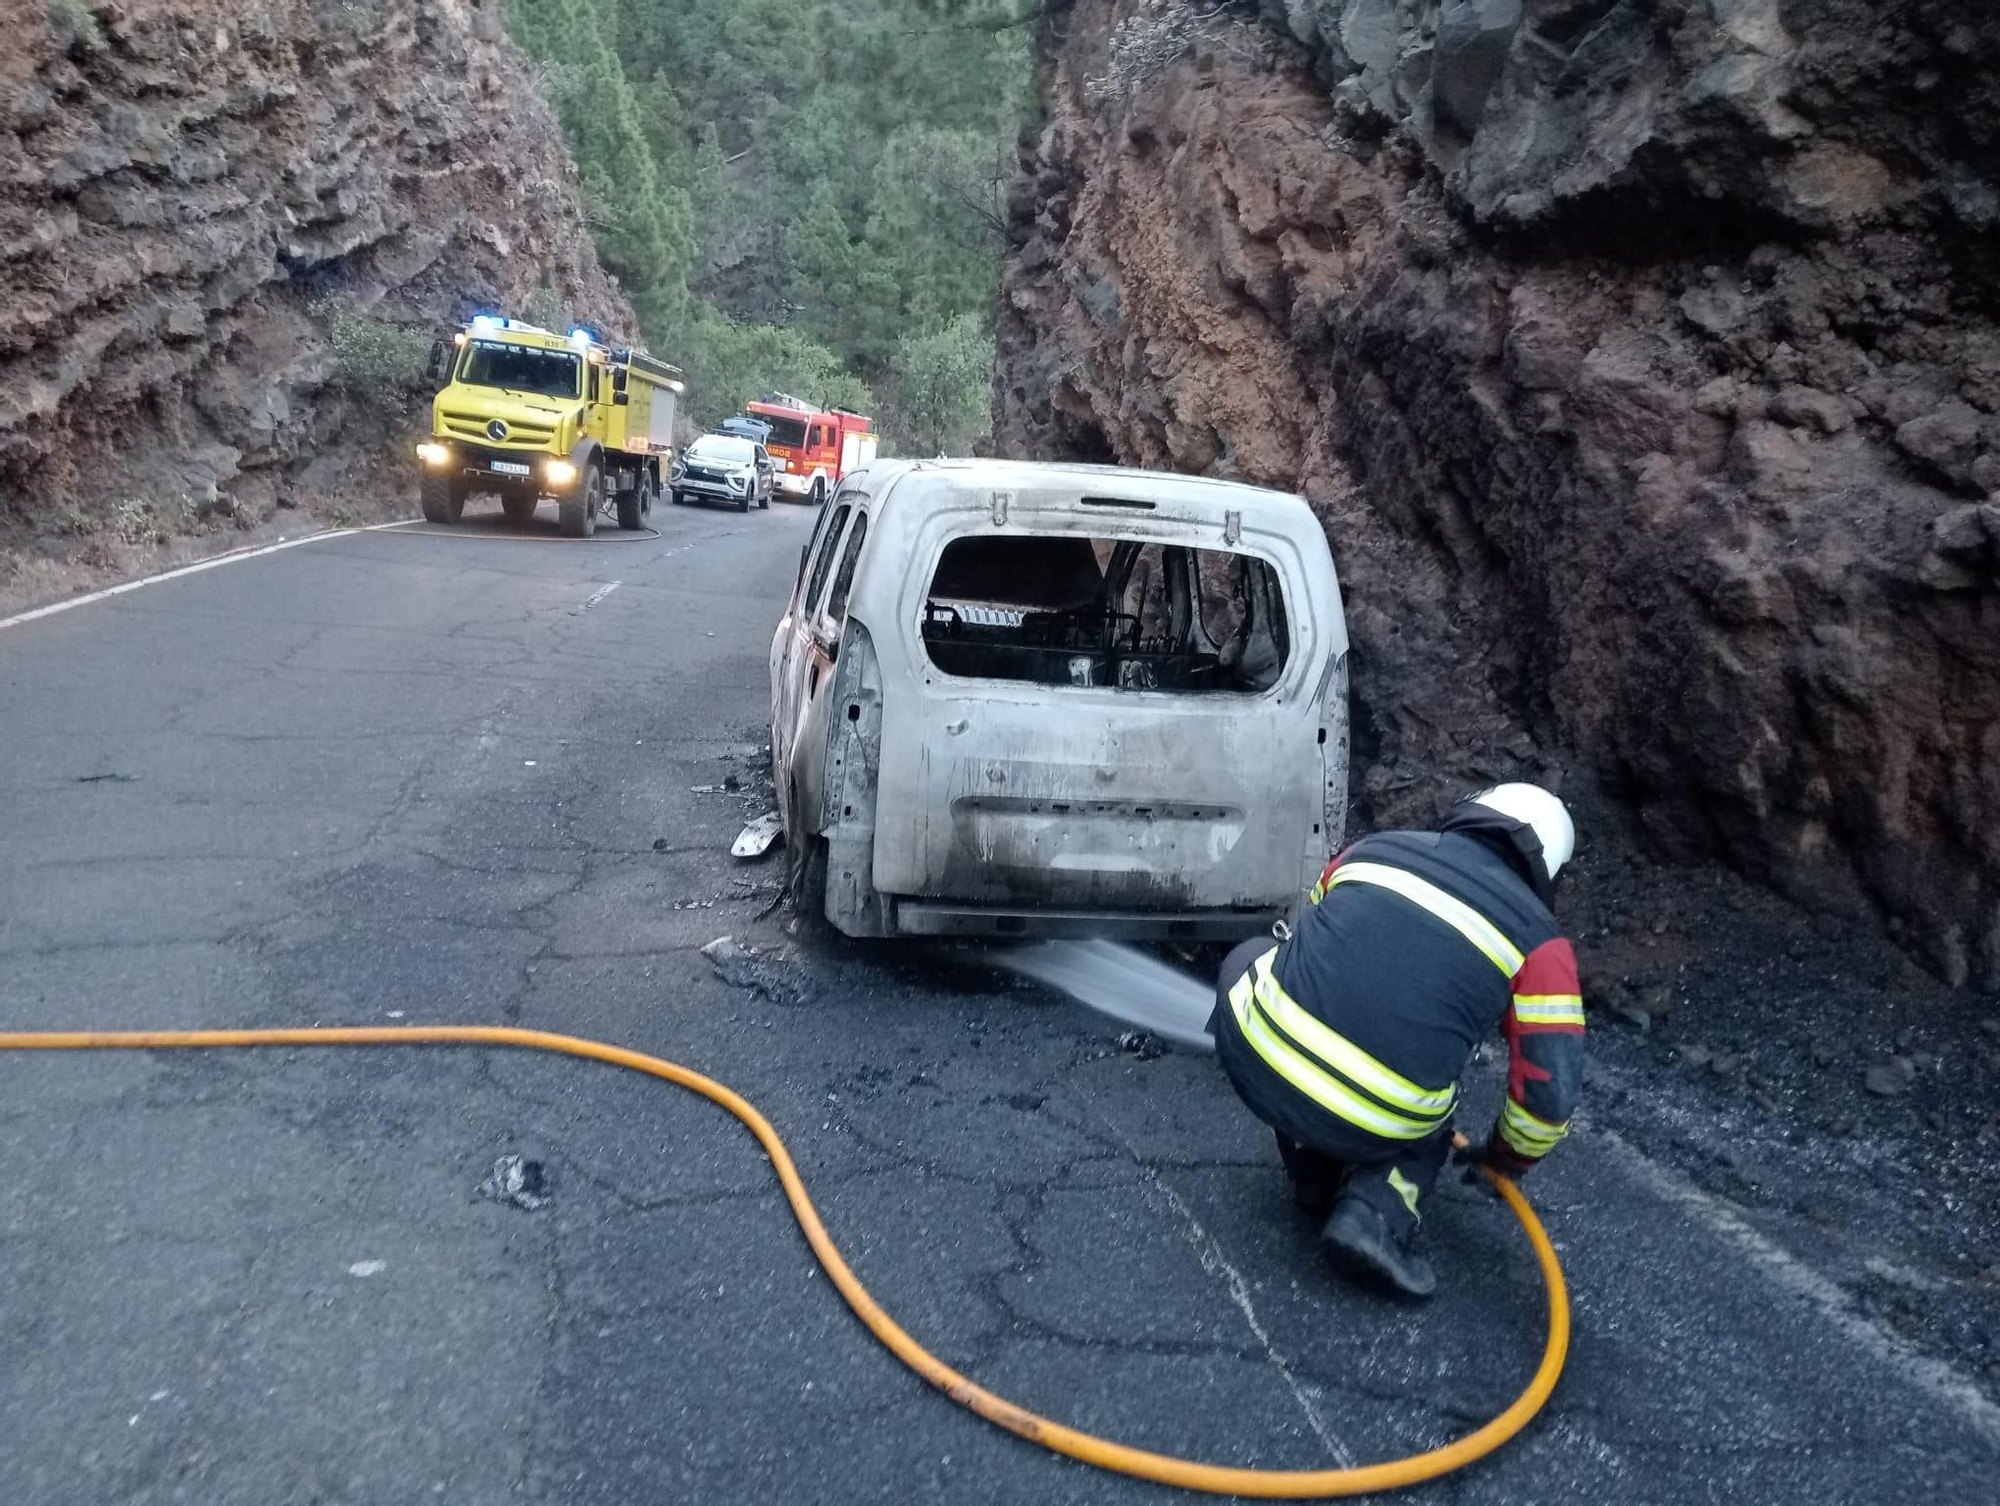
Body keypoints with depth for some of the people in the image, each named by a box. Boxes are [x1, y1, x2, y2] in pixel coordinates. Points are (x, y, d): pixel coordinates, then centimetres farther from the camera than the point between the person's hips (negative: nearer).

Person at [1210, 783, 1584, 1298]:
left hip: (1255, 1060, 1)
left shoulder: (1376, 846, 17)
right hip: (1369, 1130, 0)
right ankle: (1374, 1214, 7)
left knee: (1251, 958, 35)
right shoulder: (1539, 940, 8)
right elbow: (1550, 1089, 6)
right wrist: (1508, 1157, 28)